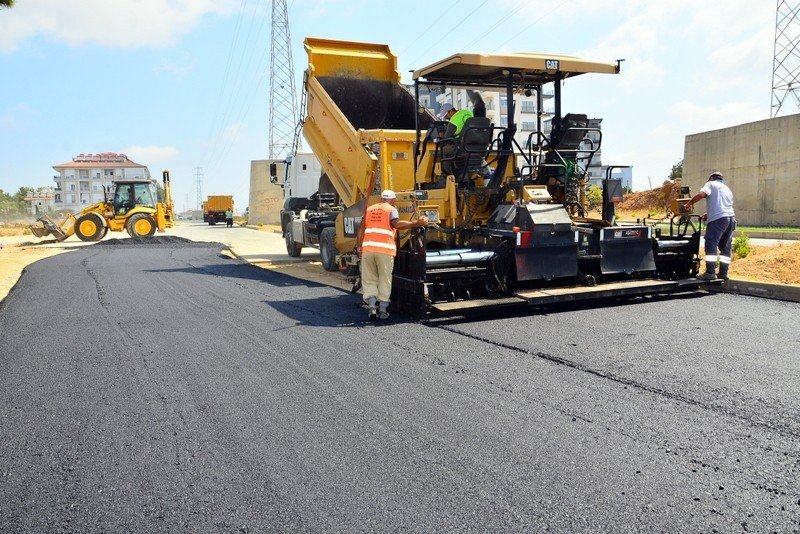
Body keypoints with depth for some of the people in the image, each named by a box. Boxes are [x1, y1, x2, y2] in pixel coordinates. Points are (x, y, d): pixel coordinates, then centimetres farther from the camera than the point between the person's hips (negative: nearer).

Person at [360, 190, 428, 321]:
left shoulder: (369, 209, 20)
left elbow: (362, 229, 15)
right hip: (385, 248, -3)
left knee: (369, 280, 11)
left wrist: (360, 247, 20)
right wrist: (417, 223, -15)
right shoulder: (391, 209, 5)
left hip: (367, 247, 3)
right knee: (385, 280, 8)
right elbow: (396, 224, -14)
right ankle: (382, 309, 9)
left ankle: (372, 306, -3)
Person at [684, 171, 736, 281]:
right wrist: (708, 215, 32)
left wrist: (689, 204, 0)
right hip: (731, 218, 7)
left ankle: (710, 272, -15)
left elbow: (701, 194, -11)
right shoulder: (727, 189, 29)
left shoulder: (711, 184, 8)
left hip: (718, 219, -7)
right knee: (725, 247, 10)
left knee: (711, 244, -9)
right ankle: (723, 273, 12)